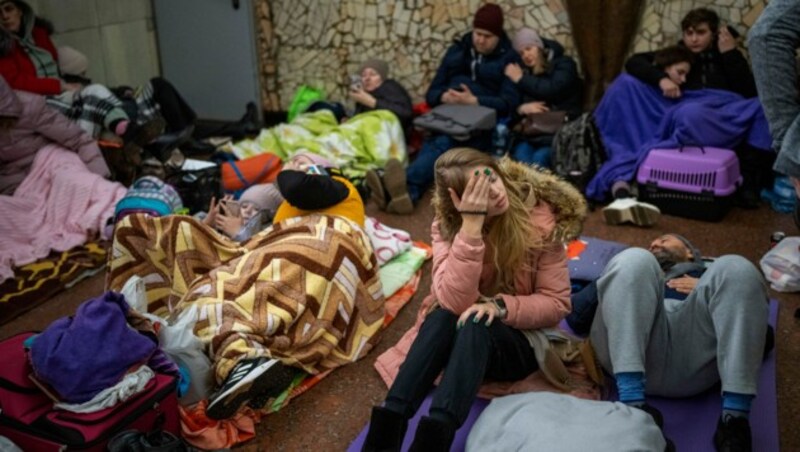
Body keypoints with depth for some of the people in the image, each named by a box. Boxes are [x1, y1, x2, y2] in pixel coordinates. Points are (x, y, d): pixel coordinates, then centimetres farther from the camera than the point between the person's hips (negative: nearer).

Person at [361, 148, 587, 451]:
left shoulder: (540, 219, -16)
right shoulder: (447, 222, -13)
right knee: (442, 314, -32)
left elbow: (557, 303, -12)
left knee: (476, 322, -33)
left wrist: (500, 306, -29)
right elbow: (453, 302, -28)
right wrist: (471, 225, -35)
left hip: (520, 339, -1)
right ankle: (387, 426, -39)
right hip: (459, 335, 2)